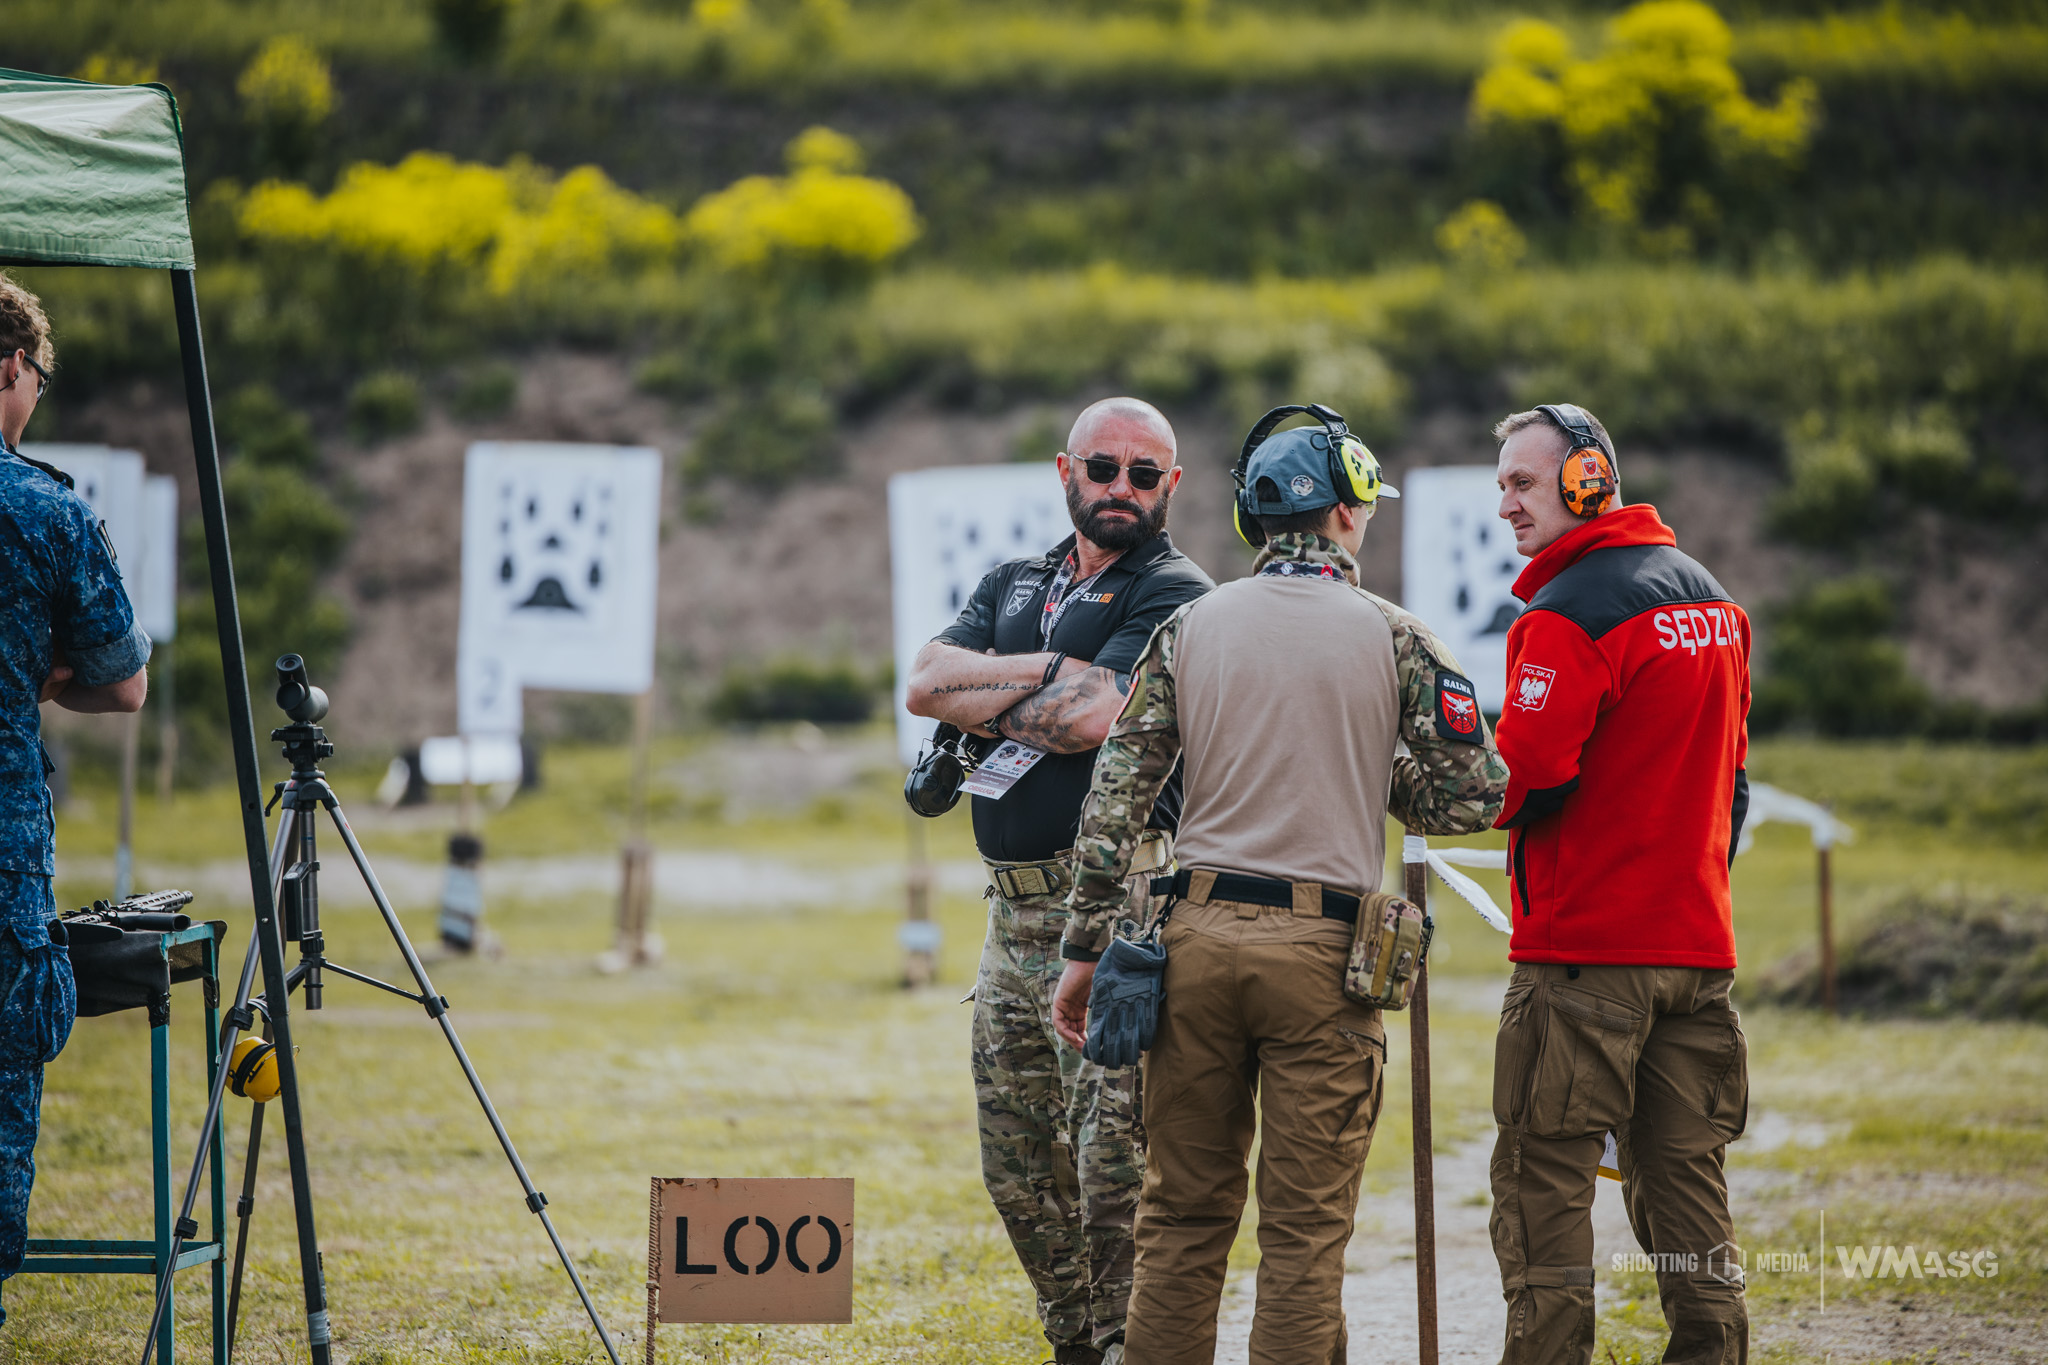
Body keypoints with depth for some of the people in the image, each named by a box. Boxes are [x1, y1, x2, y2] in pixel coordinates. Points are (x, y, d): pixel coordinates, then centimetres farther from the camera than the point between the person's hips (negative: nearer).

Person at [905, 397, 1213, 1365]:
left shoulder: (1172, 594, -3)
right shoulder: (1014, 586, 19)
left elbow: (1091, 717, -18)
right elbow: (927, 682, 2)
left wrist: (984, 702, -1)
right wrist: (1049, 670, -9)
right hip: (1014, 908, 8)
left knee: (1113, 1158, -13)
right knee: (1020, 1171, 11)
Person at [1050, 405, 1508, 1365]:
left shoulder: (1189, 629, 7)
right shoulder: (1392, 639, 1)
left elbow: (1115, 796, 4)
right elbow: (1474, 796, -2)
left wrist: (1086, 946, 7)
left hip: (1198, 936, 2)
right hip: (1323, 954, -2)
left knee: (1183, 1213, 9)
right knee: (1305, 1230, 2)